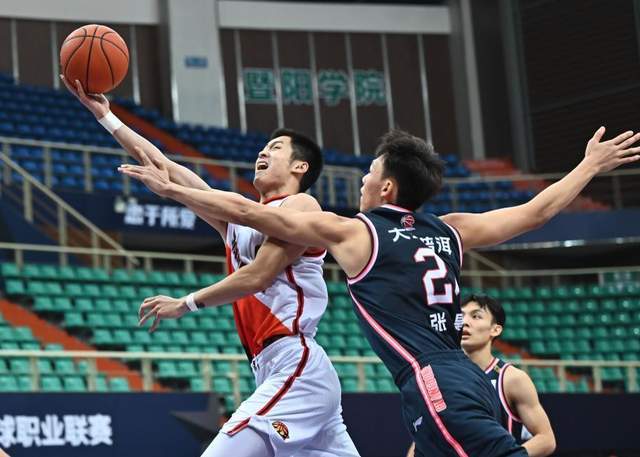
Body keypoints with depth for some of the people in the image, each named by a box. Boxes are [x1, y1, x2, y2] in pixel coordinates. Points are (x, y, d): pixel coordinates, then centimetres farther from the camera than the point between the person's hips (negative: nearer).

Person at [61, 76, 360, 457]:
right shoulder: (238, 218, 20)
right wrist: (105, 116, 20)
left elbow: (257, 276, -12)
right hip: (284, 374, 8)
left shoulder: (300, 206, -2)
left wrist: (186, 304, -5)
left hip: (295, 370, -8)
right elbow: (167, 169, 20)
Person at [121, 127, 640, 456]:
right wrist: (591, 165, 41)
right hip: (468, 380, 8)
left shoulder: (352, 233, 4)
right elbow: (536, 211, 26)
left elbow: (247, 210, 5)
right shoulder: (449, 231, 19)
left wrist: (170, 188, 12)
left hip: (435, 387, -8)